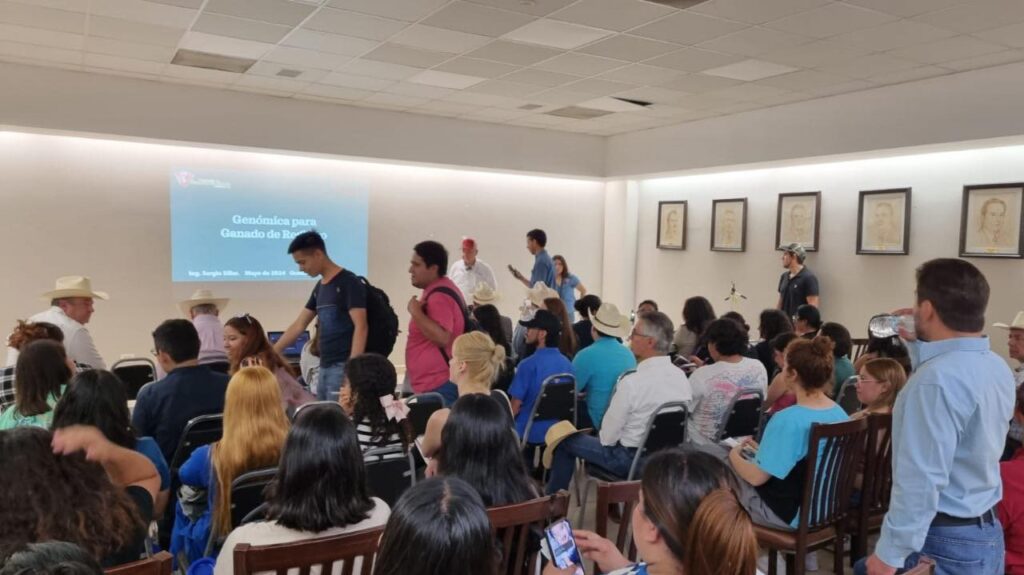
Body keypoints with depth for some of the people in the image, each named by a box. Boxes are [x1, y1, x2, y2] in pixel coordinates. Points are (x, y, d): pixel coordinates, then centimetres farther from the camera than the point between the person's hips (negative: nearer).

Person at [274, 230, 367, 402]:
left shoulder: (349, 282, -10)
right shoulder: (319, 287, 15)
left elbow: (361, 327, -17)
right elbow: (298, 326, 21)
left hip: (343, 366, -8)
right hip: (325, 367, 8)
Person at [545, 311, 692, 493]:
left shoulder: (632, 382, -26)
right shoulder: (681, 376, -5)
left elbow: (608, 436, -17)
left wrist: (606, 439, 6)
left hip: (632, 459, -7)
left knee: (566, 440, 11)